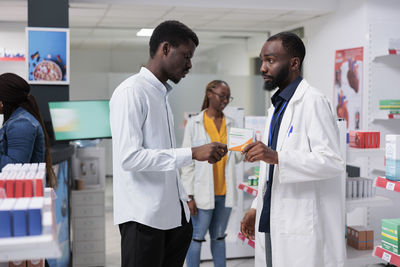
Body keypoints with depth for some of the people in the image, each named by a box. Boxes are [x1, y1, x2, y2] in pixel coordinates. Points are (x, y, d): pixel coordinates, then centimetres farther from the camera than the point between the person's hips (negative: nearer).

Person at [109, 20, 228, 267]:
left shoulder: (162, 94, 15)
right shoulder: (131, 92, -12)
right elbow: (129, 158, -21)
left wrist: (184, 199, 16)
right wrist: (192, 153, -22)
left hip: (173, 213, 8)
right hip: (144, 217, -8)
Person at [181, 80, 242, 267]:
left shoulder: (231, 124, 8)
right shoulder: (194, 124, -4)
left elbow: (236, 158, 10)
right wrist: (189, 195, -9)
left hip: (225, 192, 5)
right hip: (204, 193, -4)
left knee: (219, 238, 16)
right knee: (197, 238, 3)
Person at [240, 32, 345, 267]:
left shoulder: (313, 102, -12)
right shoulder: (278, 106, 17)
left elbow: (333, 162, -22)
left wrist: (276, 157, -30)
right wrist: (257, 208, 17)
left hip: (303, 228, -8)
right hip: (272, 223, 9)